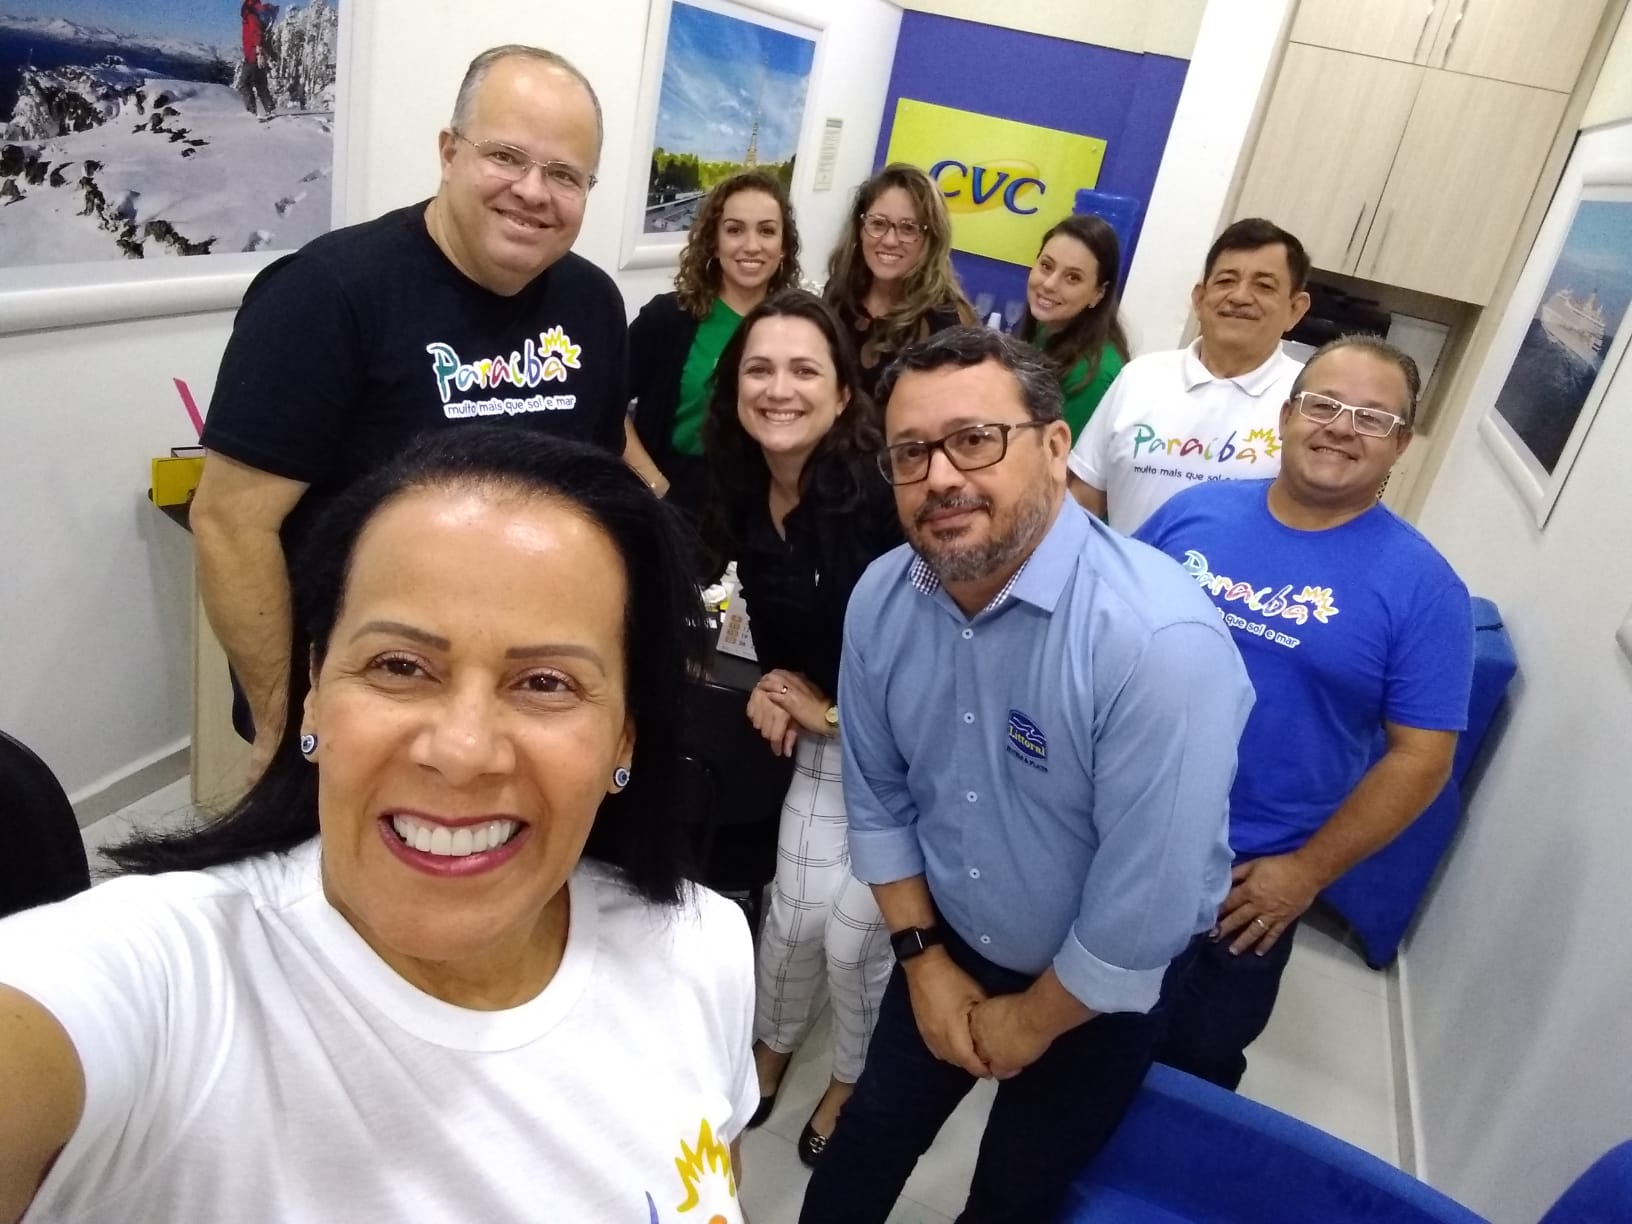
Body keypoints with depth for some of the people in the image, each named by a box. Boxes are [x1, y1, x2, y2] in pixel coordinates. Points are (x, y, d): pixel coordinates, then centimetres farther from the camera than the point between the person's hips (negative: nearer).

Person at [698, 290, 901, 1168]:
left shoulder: (881, 496, -25)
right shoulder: (745, 501, -3)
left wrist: (835, 711, -13)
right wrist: (773, 690, -8)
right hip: (821, 742, 5)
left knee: (858, 930, 1)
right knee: (795, 915, 5)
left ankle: (852, 1082, 33)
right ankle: (770, 1051, 38)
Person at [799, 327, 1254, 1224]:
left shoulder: (1161, 641, -35)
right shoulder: (880, 600, -15)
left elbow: (1145, 906, -29)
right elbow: (878, 793, -2)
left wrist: (1031, 1021, -14)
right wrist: (921, 957, -1)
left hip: (1104, 985, -3)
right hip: (951, 942, 4)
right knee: (871, 1138, 22)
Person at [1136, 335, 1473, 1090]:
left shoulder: (1420, 585, -12)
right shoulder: (1196, 510, -3)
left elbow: (1420, 756, -11)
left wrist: (1307, 871, -12)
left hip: (1253, 874, -3)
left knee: (1196, 1056, 18)